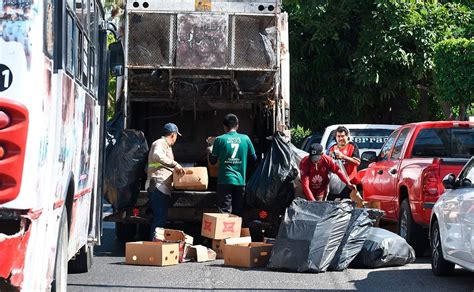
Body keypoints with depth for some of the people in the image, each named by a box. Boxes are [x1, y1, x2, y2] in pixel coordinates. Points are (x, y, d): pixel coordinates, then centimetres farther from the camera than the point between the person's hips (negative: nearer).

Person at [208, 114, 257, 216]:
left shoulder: (219, 139, -2)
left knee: (224, 213, -3)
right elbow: (254, 158, 13)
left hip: (225, 180, -2)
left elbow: (213, 161, 4)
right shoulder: (245, 139, 3)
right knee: (237, 213, 10)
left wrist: (209, 150, 24)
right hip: (240, 181, 2)